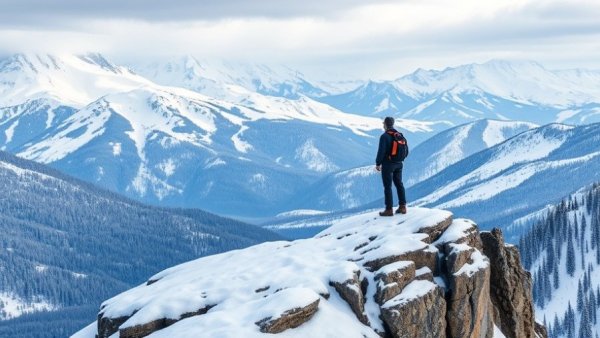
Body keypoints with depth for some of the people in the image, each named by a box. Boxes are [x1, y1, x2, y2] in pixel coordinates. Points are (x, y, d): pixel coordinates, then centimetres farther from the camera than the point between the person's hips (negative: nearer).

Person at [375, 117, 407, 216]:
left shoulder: (384, 136, -17)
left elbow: (381, 151, -20)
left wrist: (378, 163, -8)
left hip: (387, 164, -7)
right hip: (398, 164, 7)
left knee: (387, 186, -2)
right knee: (399, 184, 14)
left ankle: (389, 209, -1)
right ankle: (402, 206, 16)